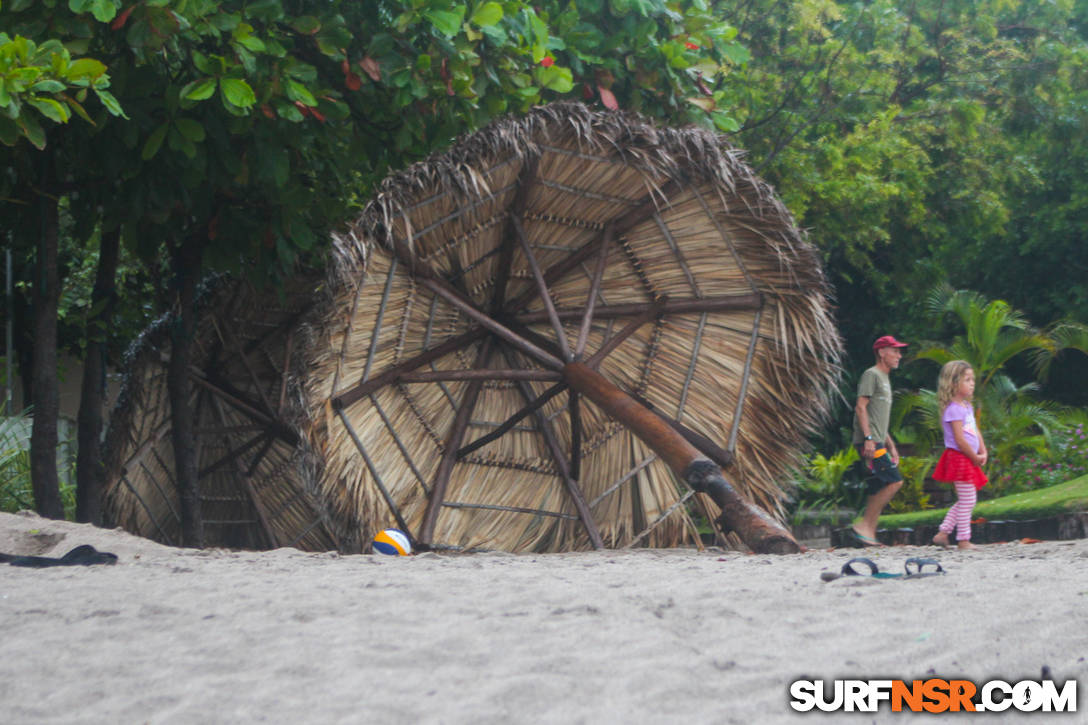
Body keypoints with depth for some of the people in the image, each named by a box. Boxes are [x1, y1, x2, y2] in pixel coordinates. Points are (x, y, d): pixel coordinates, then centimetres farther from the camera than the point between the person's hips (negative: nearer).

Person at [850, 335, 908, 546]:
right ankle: (864, 525, -14)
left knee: (878, 489, 5)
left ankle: (869, 535, 4)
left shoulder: (884, 379, 25)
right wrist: (868, 438, -22)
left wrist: (891, 447, 24)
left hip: (877, 443, 10)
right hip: (869, 442, -10)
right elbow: (860, 407, -14)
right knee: (894, 481, -15)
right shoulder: (871, 375, -5)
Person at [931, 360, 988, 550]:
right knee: (967, 500, -5)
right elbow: (959, 440, -19)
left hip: (969, 460, 10)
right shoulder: (954, 409, -16)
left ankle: (943, 533, 17)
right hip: (959, 458, -10)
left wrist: (983, 453, 6)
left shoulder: (967, 407, 15)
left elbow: (976, 432, 19)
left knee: (965, 501, 14)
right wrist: (975, 458, -12)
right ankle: (963, 540, 1)